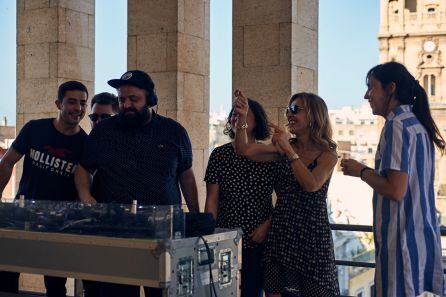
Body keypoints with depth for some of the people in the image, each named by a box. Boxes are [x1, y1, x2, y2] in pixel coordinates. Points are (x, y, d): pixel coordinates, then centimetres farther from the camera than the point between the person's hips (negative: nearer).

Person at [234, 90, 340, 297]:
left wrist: (289, 150, -21)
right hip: (280, 232, 4)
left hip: (311, 233, -4)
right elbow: (244, 150, -1)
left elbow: (312, 185, -21)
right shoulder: (284, 148, 8)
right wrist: (242, 118, -12)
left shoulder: (327, 154, -4)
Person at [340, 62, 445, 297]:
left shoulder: (397, 125, -14)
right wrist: (367, 171, 14)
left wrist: (361, 171, -7)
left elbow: (395, 190, -21)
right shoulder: (418, 124, 13)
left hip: (401, 239, -9)